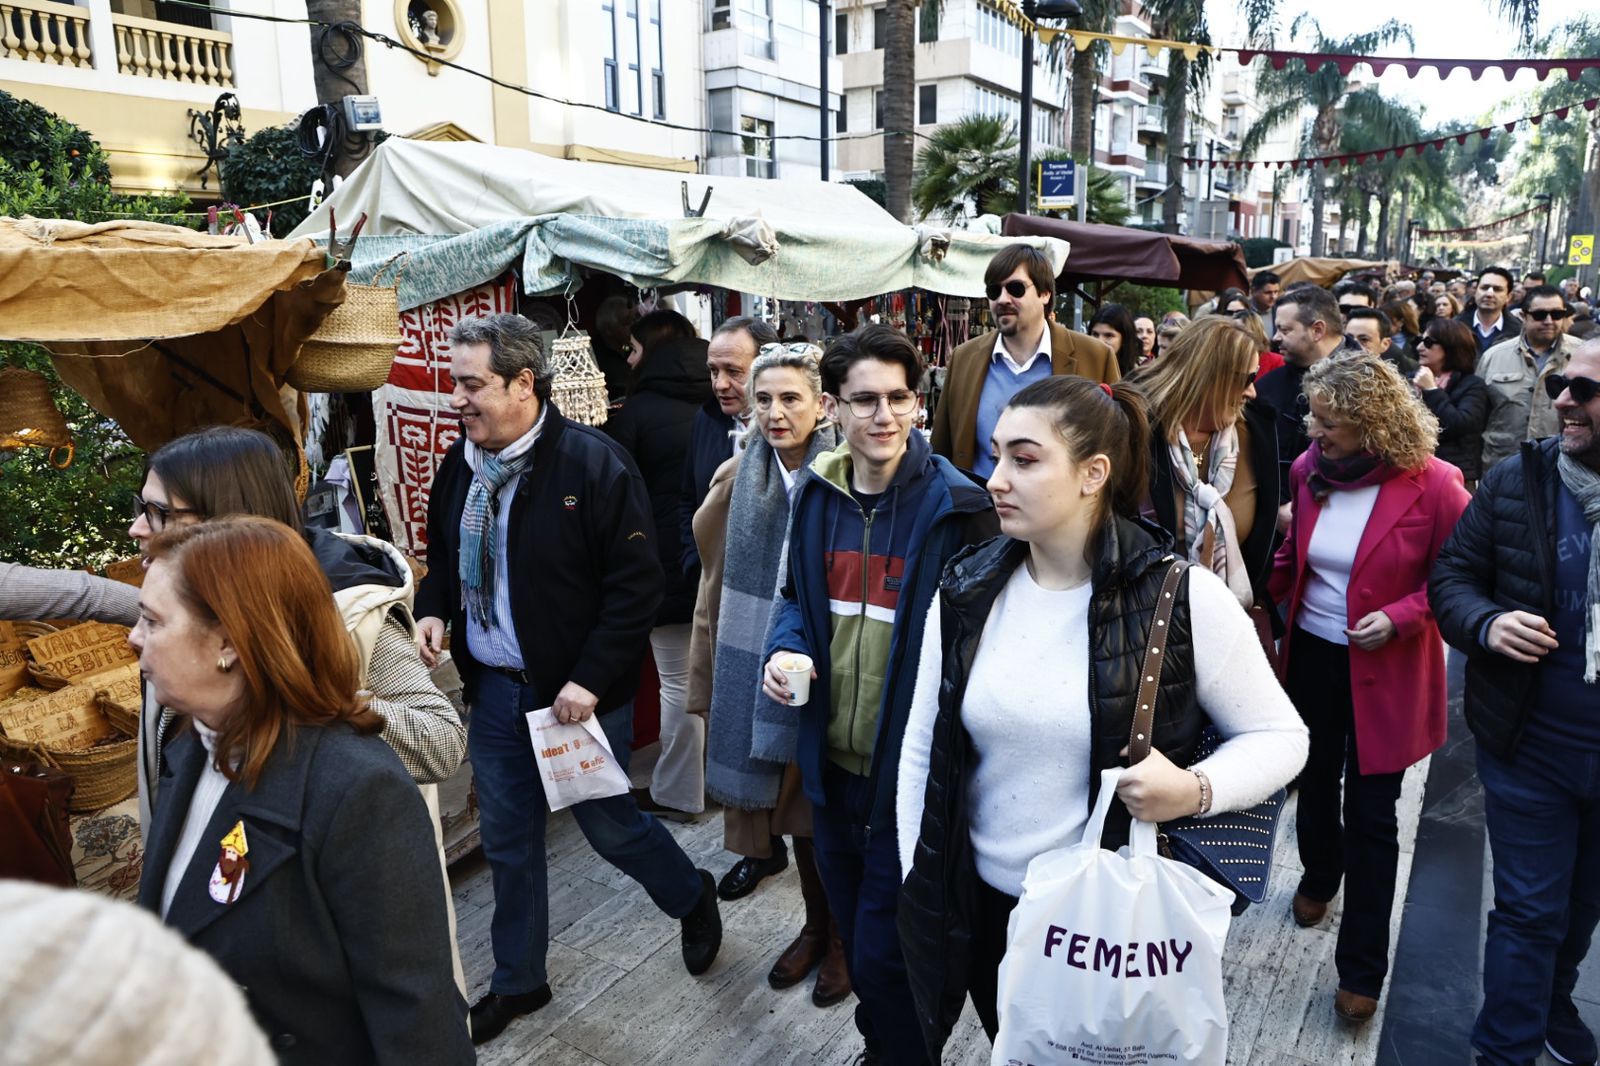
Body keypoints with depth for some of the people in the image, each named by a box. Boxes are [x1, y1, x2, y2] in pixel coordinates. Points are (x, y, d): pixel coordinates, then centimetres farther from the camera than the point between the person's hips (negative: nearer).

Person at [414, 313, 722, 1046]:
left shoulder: (593, 463, -17)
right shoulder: (458, 467, 3)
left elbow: (636, 583, -18)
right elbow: (442, 555, 19)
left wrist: (591, 680, -22)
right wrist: (432, 608, -2)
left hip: (577, 693, -6)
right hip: (493, 687, 6)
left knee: (608, 825, 9)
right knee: (507, 841, 17)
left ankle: (693, 898, 40)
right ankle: (517, 981, 38)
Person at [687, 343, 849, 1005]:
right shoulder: (739, 479, 0)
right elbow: (719, 579, 7)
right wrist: (712, 675, 8)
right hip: (760, 668, 4)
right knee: (792, 803, 18)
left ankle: (845, 936, 35)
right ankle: (815, 925, 40)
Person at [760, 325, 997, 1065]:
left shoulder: (955, 506, -16)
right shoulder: (816, 496, 1)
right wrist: (785, 648, -7)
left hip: (914, 769, -6)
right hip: (833, 761, 6)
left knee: (885, 955, 6)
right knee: (857, 942, 23)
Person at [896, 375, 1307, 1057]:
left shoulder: (1183, 597, -16)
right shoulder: (966, 592, -6)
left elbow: (1280, 736, -5)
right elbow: (921, 751, 2)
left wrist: (1196, 791, -24)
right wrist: (918, 888, 2)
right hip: (982, 908, 3)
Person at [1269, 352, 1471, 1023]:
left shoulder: (1431, 484, -17)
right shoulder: (1309, 470, -5)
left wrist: (1401, 616, -22)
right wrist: (1261, 586, -11)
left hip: (1384, 672, -4)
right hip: (1311, 655, 4)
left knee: (1370, 816, 4)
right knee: (1314, 781, 21)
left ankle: (1362, 969, 20)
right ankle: (1319, 874, 52)